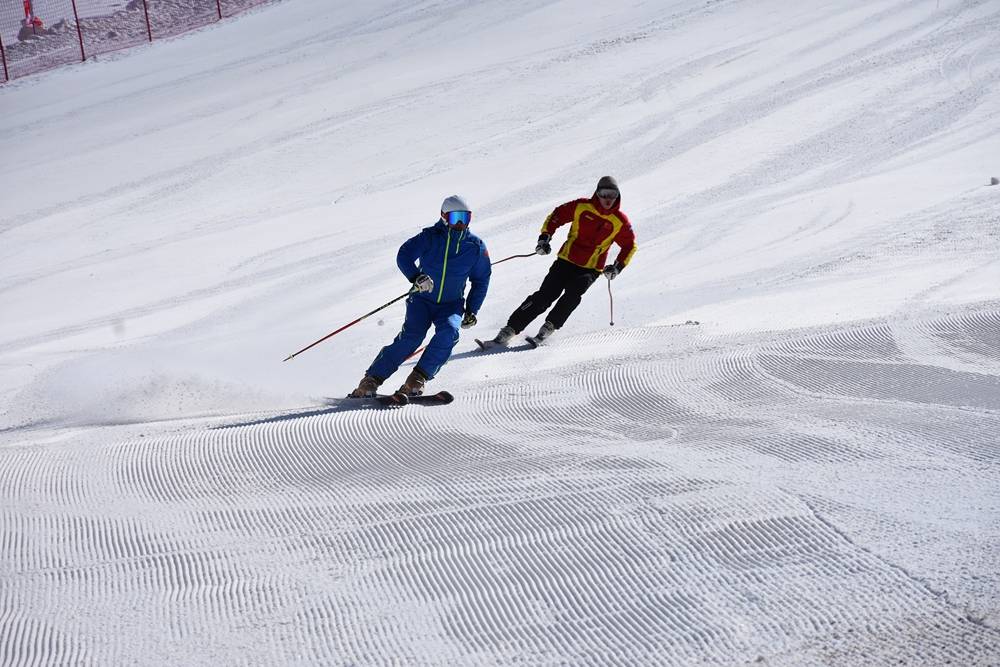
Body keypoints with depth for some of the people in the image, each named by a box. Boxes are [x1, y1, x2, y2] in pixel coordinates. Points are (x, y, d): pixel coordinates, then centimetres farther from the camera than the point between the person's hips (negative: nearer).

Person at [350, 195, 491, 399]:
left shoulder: (475, 246, -1)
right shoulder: (430, 237, -8)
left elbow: (481, 280, 10)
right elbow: (404, 255, -18)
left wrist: (471, 310, 2)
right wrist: (416, 277, -37)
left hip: (451, 305, 2)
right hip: (422, 300, -2)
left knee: (449, 332, -29)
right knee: (412, 336, -24)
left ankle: (417, 379, -25)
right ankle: (372, 380, -19)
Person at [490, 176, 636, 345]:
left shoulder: (620, 221, -2)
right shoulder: (582, 207, -3)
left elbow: (630, 246, 11)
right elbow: (556, 216, 6)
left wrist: (618, 267, -1)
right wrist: (545, 238, -6)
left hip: (591, 269, 0)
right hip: (567, 261, 0)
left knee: (573, 293, -29)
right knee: (545, 295, -11)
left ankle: (549, 327, -17)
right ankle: (510, 329, -10)